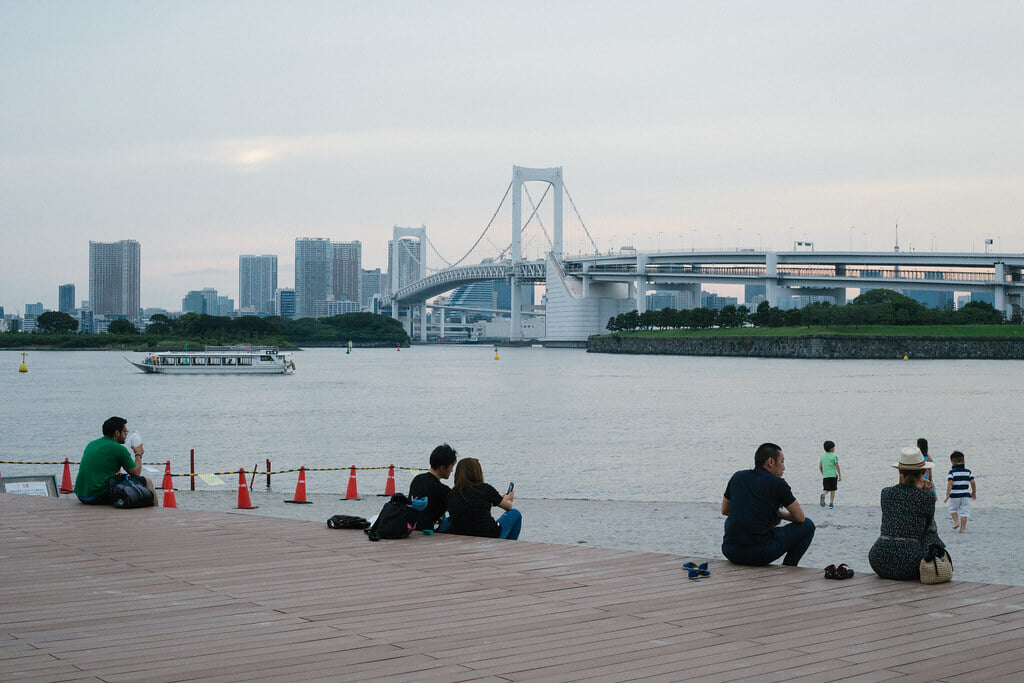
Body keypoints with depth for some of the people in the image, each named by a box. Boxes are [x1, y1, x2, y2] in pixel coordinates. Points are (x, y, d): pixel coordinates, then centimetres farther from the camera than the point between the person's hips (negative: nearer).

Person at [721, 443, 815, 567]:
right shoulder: (777, 483, 0)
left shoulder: (737, 477, 13)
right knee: (807, 526, 13)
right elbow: (800, 518, 5)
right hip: (760, 554, -5)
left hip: (730, 552, 5)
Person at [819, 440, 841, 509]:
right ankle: (831, 503, 8)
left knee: (826, 489, 3)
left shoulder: (822, 456, 8)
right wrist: (840, 475, -1)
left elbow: (820, 466, 11)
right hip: (833, 475, -3)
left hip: (825, 476, 3)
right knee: (832, 490, 10)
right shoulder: (834, 456, -5)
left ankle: (823, 495, -29)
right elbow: (837, 466, -7)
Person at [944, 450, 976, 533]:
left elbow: (950, 483, -15)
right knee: (964, 512, 6)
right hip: (965, 495, 2)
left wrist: (947, 494, -15)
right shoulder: (968, 471, 4)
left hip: (955, 495, -2)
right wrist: (974, 492, 15)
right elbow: (972, 482, 2)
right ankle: (962, 528, 3)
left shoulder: (952, 472, -7)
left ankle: (956, 522, 2)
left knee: (953, 509, 20)